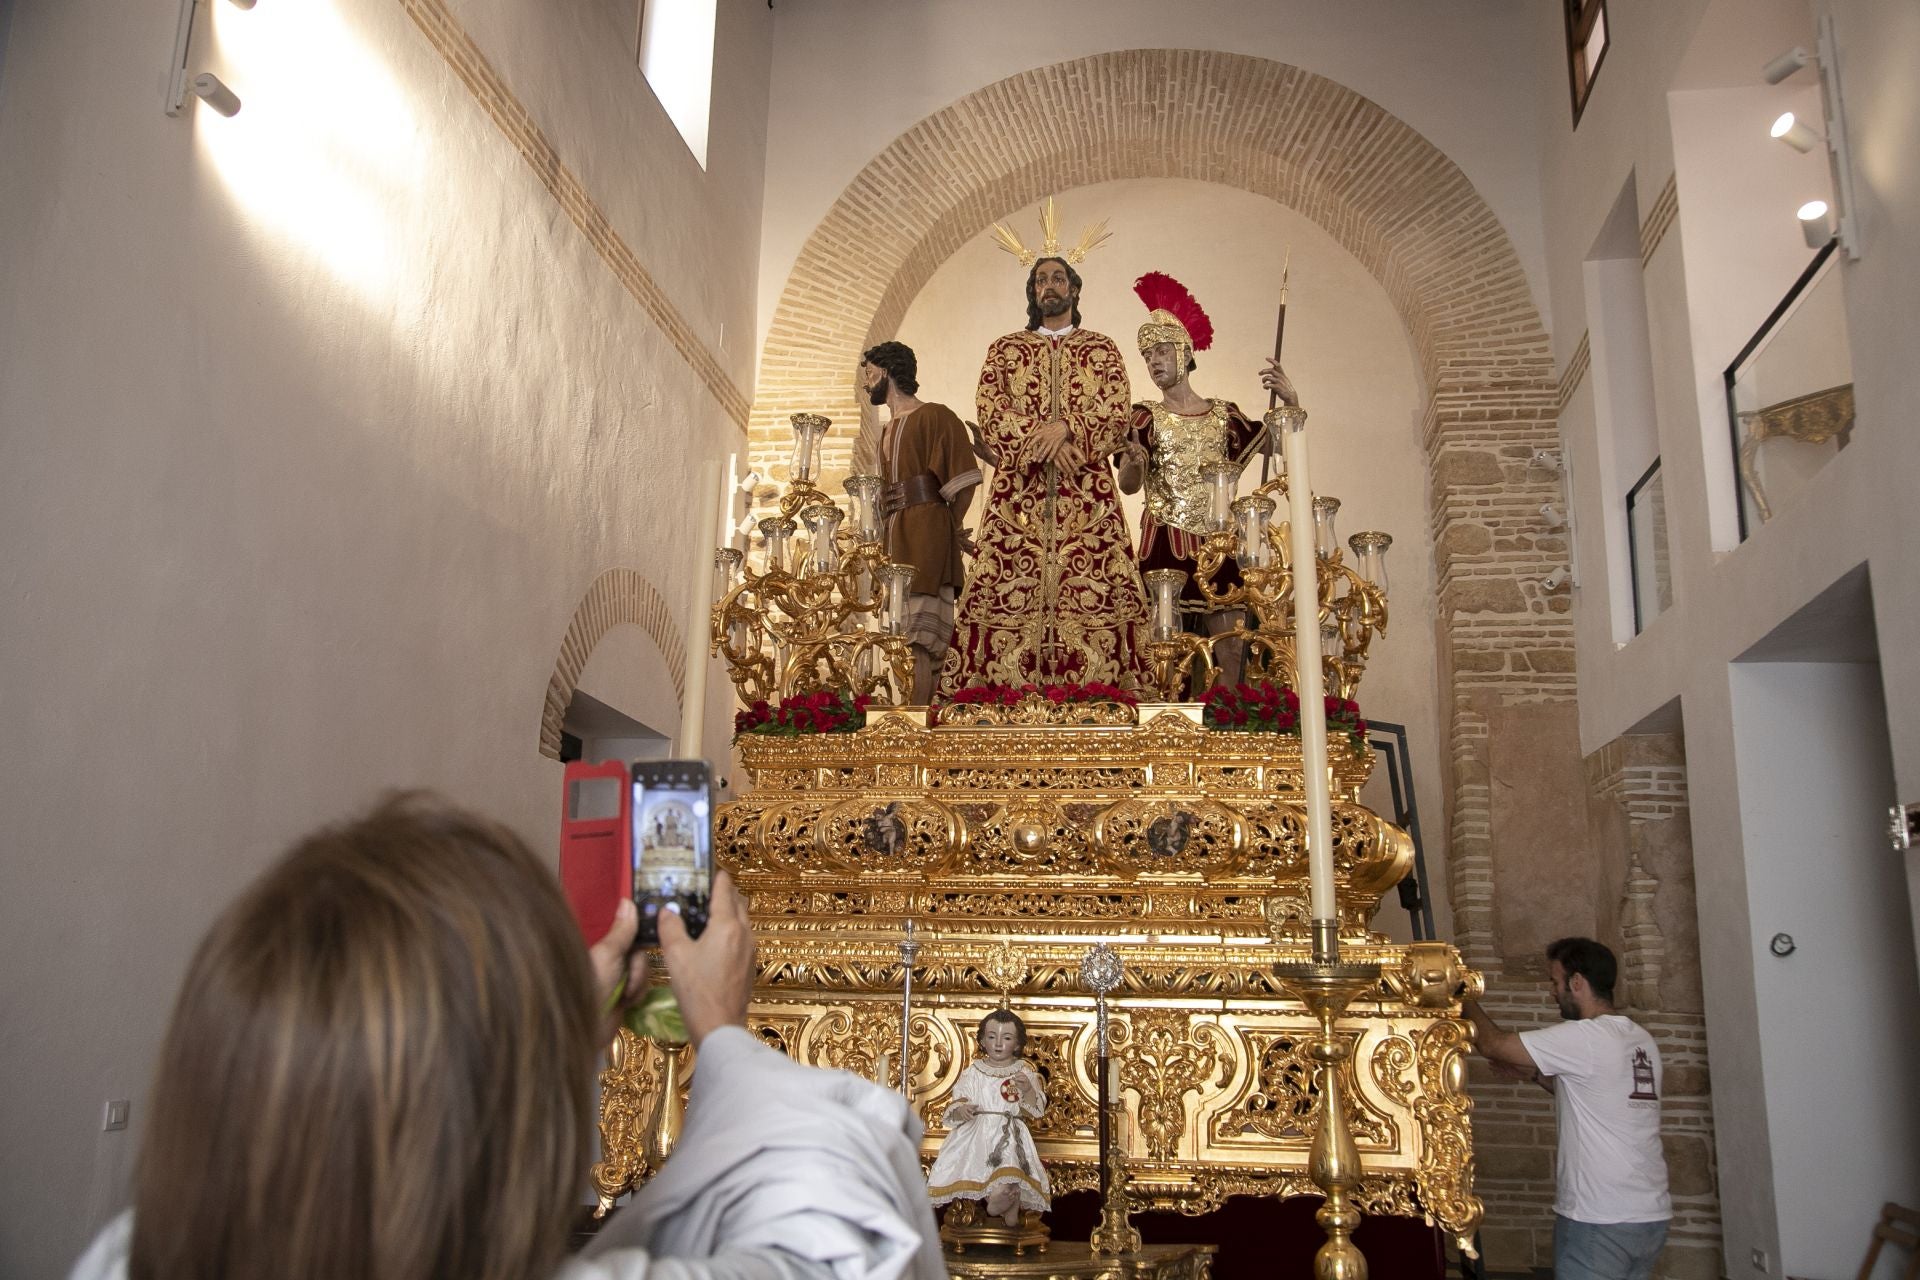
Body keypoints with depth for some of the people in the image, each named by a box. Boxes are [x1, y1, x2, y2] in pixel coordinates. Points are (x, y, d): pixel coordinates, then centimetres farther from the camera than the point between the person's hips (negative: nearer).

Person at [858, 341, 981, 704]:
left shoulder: (935, 417, -2)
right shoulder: (887, 429, 22)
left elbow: (964, 480, -7)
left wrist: (948, 530, -5)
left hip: (925, 538, -8)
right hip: (894, 537, 8)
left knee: (916, 638, -15)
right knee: (903, 639, 5)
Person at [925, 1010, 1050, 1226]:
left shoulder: (1024, 1071, 7)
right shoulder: (974, 1071, 10)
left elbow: (1037, 1110, 0)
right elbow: (957, 1103, 7)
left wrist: (1028, 1090, -20)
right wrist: (961, 1110, -16)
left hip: (1010, 1135, -2)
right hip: (977, 1133, 2)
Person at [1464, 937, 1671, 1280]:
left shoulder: (1582, 1038, -17)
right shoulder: (1642, 1040, 9)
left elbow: (1493, 1044, -11)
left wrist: (1465, 999, 5)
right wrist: (1533, 1074, 18)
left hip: (1598, 1221, -8)